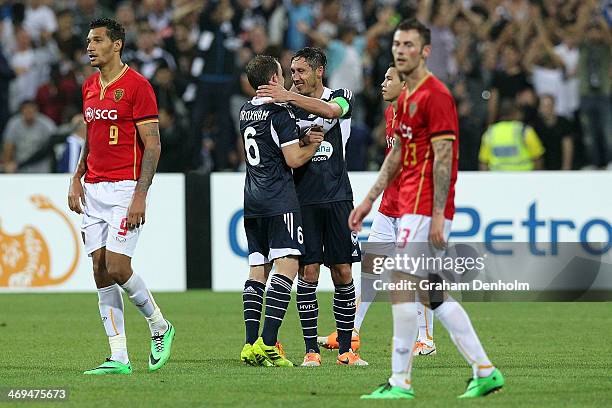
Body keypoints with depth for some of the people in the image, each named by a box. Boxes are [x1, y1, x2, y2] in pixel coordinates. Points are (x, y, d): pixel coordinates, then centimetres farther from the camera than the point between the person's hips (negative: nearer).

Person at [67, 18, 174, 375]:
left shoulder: (137, 85, -9)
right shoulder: (89, 87, 14)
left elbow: (153, 145, -10)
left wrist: (140, 195, -17)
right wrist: (77, 179, 10)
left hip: (125, 188, -7)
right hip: (93, 190, 7)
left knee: (117, 268, -13)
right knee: (102, 273, 2)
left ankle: (160, 327, 12)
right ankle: (119, 358, 4)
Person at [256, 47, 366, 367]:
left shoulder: (342, 97, 4)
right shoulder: (287, 106, 9)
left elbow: (330, 110, -22)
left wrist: (289, 97, -29)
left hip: (337, 197, -1)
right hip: (303, 199, 1)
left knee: (343, 274, 1)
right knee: (308, 273, -5)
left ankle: (346, 349, 9)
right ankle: (311, 349, 0)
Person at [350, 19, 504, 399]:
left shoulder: (435, 95, -12)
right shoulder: (405, 97, 17)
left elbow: (443, 157, -16)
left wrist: (438, 215, -20)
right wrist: (369, 200, 21)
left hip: (425, 209, -10)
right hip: (412, 207, 10)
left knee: (401, 286, -10)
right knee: (436, 294, 9)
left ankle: (400, 382, -7)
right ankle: (485, 371, 12)